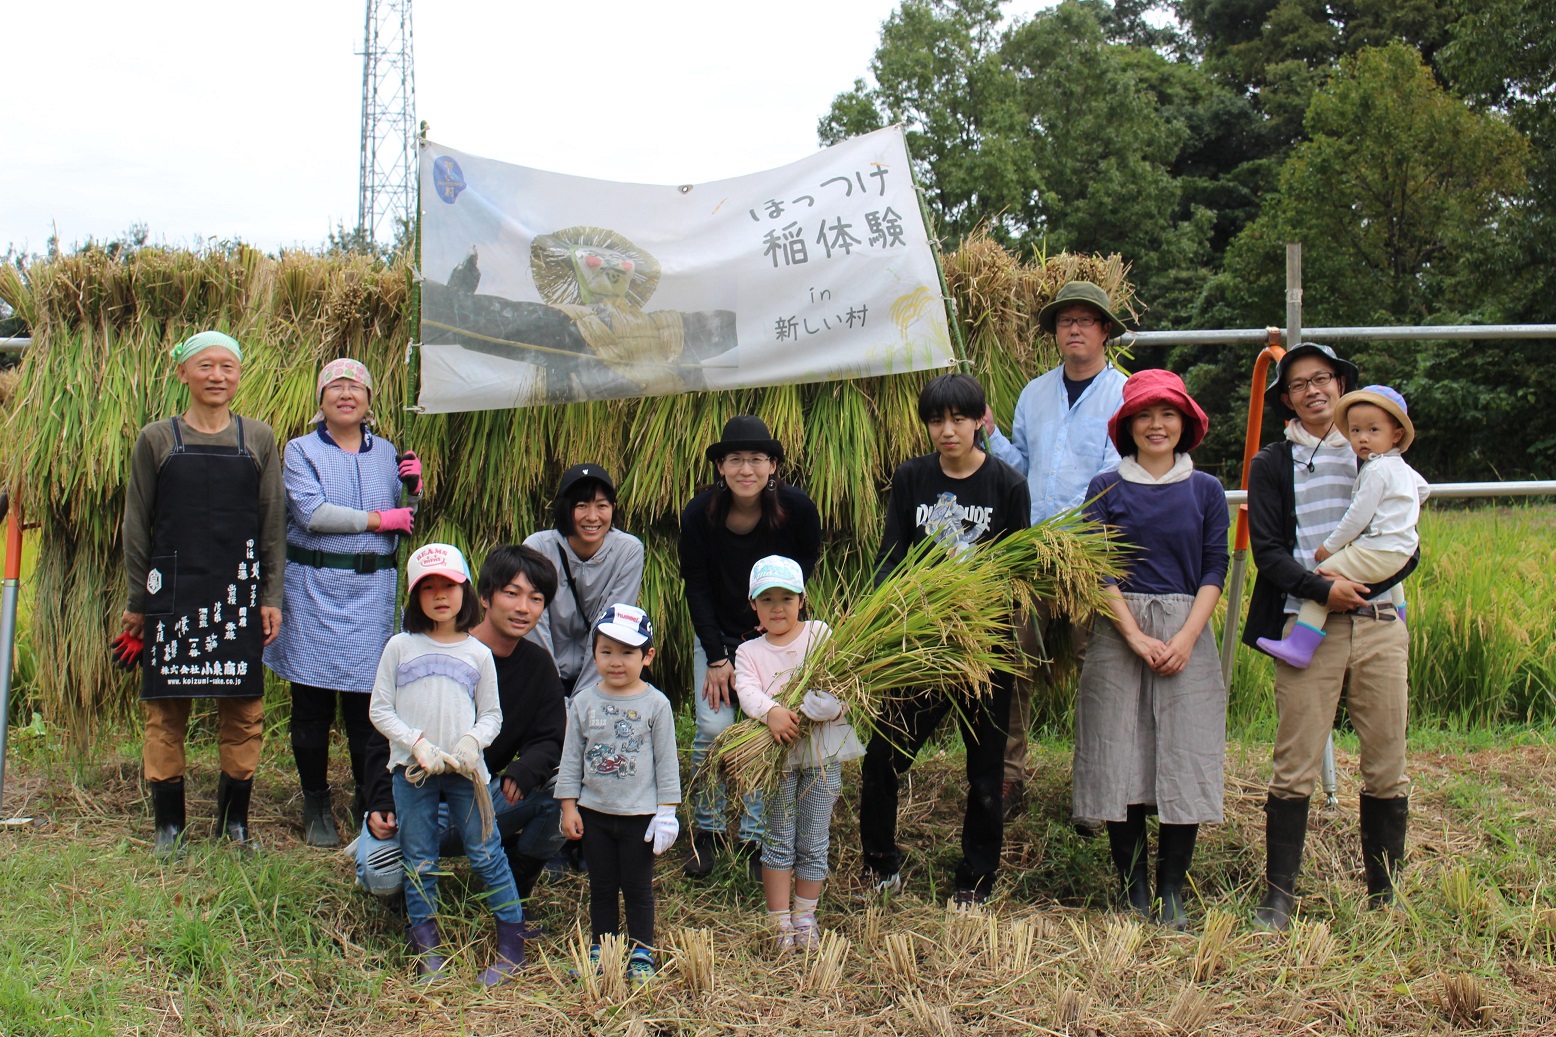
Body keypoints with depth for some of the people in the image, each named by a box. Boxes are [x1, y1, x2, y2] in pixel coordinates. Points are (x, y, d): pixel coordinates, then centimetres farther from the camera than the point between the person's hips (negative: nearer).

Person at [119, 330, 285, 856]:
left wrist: (271, 596, 3)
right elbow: (137, 525, 7)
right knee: (166, 706, 2)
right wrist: (136, 601, 5)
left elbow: (273, 523, 8)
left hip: (239, 592, 1)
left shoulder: (259, 439, 7)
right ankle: (168, 825, 14)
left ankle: (235, 822, 17)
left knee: (243, 709, 4)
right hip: (174, 591, -1)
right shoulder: (156, 440, 5)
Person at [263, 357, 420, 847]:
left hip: (372, 590, 2)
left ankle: (369, 802, 12)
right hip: (314, 588, -2)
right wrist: (379, 519, -10)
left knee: (368, 704, -1)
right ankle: (316, 806, 14)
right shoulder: (301, 450, 4)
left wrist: (413, 488, -2)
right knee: (312, 704, 2)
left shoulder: (386, 453, 14)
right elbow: (311, 512, -12)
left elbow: (408, 526, 17)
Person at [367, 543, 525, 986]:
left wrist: (472, 741, -13)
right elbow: (380, 709, 0)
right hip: (413, 770, 0)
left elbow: (492, 715, 8)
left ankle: (512, 943, 11)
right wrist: (418, 744, -12)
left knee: (487, 854, 1)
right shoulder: (400, 647, 2)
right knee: (419, 863, 7)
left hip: (465, 770, 0)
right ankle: (427, 947, 20)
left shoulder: (477, 653, 4)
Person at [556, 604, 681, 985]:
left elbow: (666, 761, -2)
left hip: (640, 814, -2)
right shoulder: (584, 702, 0)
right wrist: (568, 806, 1)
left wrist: (666, 811, -5)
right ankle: (600, 950, 24)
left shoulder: (655, 704, -5)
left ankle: (642, 953, 18)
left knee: (638, 887, 6)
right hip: (594, 811, 3)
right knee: (601, 886, 12)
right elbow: (571, 757, 5)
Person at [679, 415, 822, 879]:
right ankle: (706, 831, 10)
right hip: (717, 636, 0)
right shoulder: (699, 514, -17)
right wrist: (716, 657, -12)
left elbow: (809, 557, 2)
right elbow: (696, 588, -9)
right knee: (713, 729, -9)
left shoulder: (796, 507, -19)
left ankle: (754, 836, 8)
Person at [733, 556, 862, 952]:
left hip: (823, 753, 0)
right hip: (779, 754, 0)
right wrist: (771, 712, -32)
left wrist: (807, 707, -22)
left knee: (814, 843, 7)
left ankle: (805, 917, 20)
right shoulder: (749, 651, 6)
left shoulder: (820, 634, 4)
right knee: (779, 841, 4)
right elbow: (747, 690, -12)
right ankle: (780, 921, 14)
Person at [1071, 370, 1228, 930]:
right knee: (1119, 758, -1)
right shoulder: (1106, 488, 4)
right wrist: (1137, 636, -13)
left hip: (1187, 635, 1)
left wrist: (1186, 637, -11)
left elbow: (1215, 569, 3)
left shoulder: (1206, 490, 8)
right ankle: (1133, 889, 10)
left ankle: (1172, 891, 8)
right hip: (1118, 633, -1)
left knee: (1185, 758, -2)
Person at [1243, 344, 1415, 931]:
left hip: (1377, 622, 2)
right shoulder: (1271, 464, 10)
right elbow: (1267, 550, 0)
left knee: (1387, 766, 3)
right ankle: (1278, 896, 4)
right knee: (1295, 767, -6)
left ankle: (1384, 894, 15)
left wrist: (1361, 575, -7)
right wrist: (1322, 588, -16)